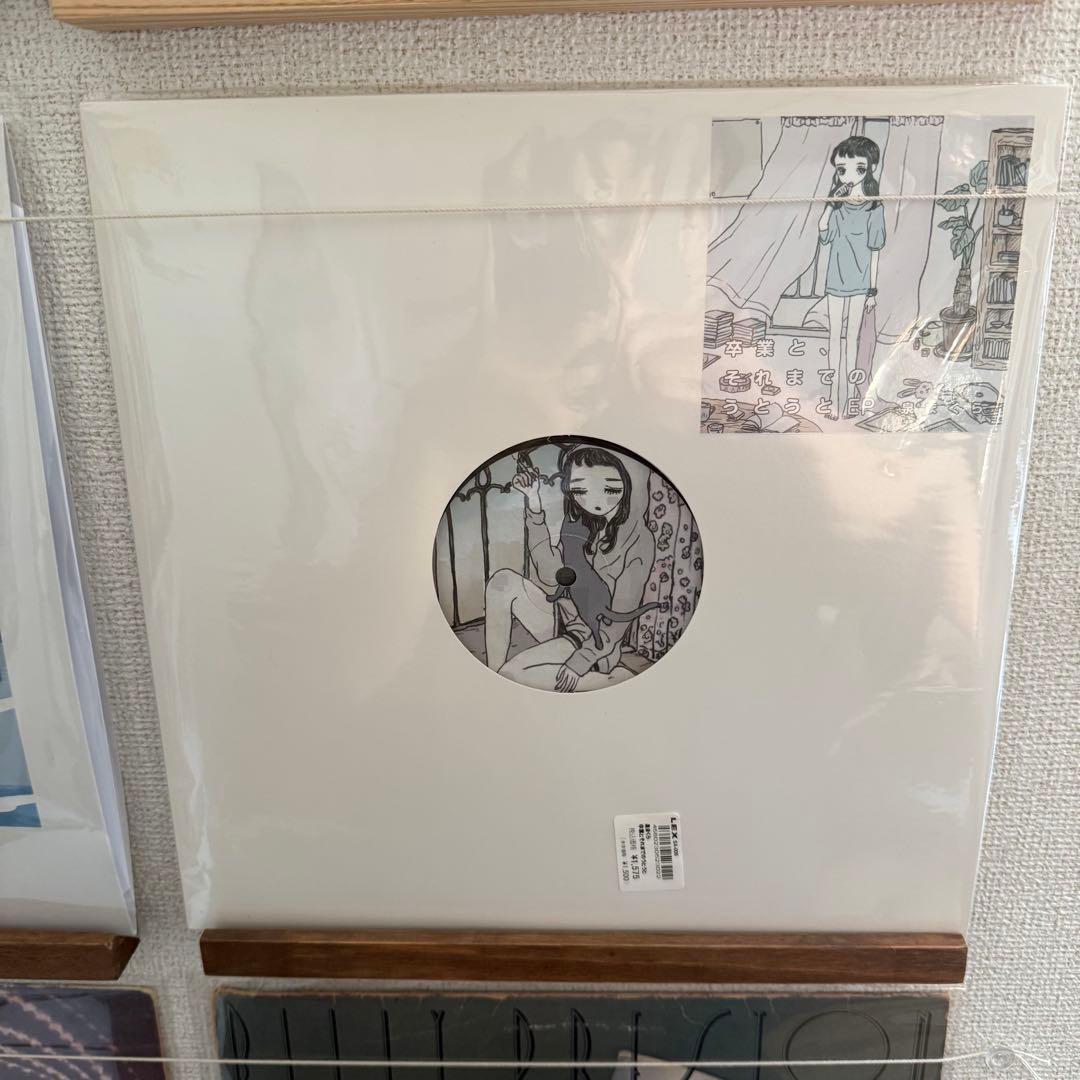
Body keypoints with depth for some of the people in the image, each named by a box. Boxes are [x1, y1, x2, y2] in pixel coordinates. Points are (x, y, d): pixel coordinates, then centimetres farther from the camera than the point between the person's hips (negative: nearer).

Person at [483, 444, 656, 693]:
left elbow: (623, 612, -16)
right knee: (503, 580, -11)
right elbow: (552, 577, -9)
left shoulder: (637, 537, -15)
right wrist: (534, 505, -13)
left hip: (596, 640, -7)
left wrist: (584, 658, -20)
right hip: (564, 623, 7)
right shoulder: (580, 526, 4)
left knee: (512, 673, -22)